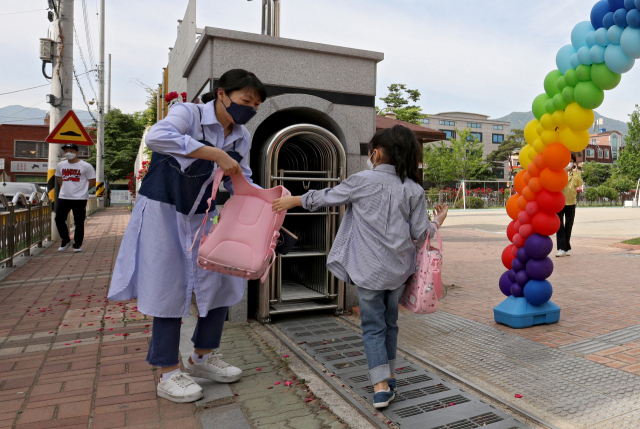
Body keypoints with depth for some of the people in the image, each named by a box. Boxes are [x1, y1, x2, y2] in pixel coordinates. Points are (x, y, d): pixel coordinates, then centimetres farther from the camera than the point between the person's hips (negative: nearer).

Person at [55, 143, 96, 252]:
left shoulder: (86, 166, -5)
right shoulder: (60, 165, 9)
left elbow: (92, 181, -1)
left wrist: (81, 190, 0)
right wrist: (66, 187, 14)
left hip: (79, 199, -4)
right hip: (63, 198, 4)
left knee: (79, 222, 1)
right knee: (59, 219, 2)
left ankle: (77, 244, 14)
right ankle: (65, 240, 22)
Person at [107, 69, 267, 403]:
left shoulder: (241, 138, 2)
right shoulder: (188, 114, -18)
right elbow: (157, 136, -39)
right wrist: (216, 154, -40)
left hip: (200, 218, 7)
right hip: (163, 213, -7)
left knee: (221, 282, 6)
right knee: (170, 289, -2)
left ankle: (202, 357, 27)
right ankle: (168, 375, 15)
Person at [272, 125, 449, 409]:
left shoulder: (362, 181, -9)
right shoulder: (414, 190, -3)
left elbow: (325, 198, 1)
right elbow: (419, 233, -2)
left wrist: (292, 200, 16)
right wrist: (437, 222, 20)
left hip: (370, 270, -3)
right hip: (399, 269, 4)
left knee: (373, 326, 7)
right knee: (390, 322, 21)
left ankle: (381, 386, 2)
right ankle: (389, 376, 34)